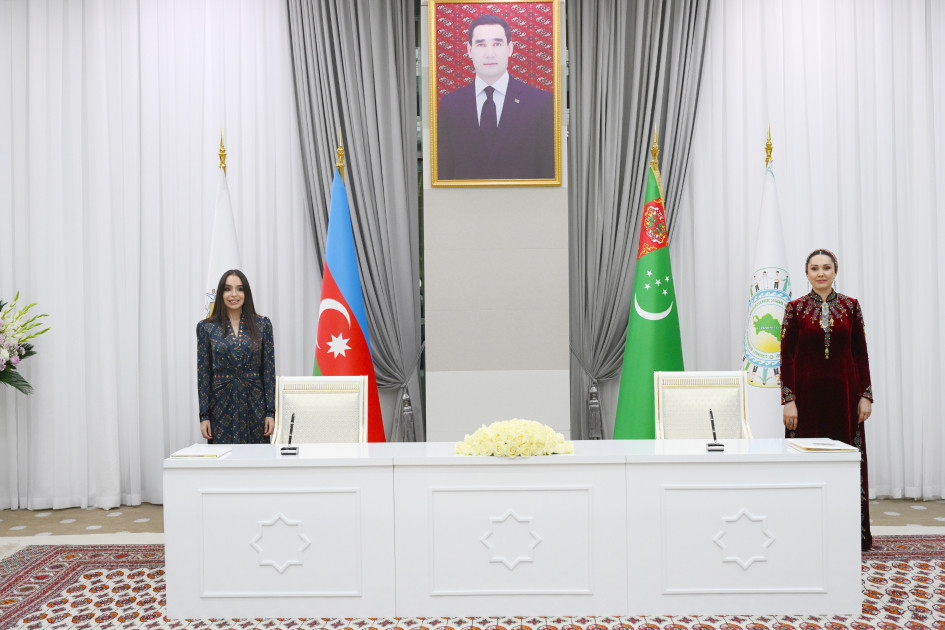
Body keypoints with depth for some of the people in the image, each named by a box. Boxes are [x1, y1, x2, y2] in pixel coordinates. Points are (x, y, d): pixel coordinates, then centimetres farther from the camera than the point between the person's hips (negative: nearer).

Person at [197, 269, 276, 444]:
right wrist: (204, 415, -2)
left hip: (254, 405, 1)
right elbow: (203, 373, 3)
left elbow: (269, 370, 2)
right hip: (221, 405, 0)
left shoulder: (262, 324, 3)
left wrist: (271, 412, -3)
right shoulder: (206, 327, 2)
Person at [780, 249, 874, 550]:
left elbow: (861, 354, 6)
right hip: (807, 393, -1)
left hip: (843, 393, 1)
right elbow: (786, 357, -2)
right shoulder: (796, 308, 0)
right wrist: (788, 400, -8)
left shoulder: (850, 306, 5)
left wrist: (866, 396, 0)